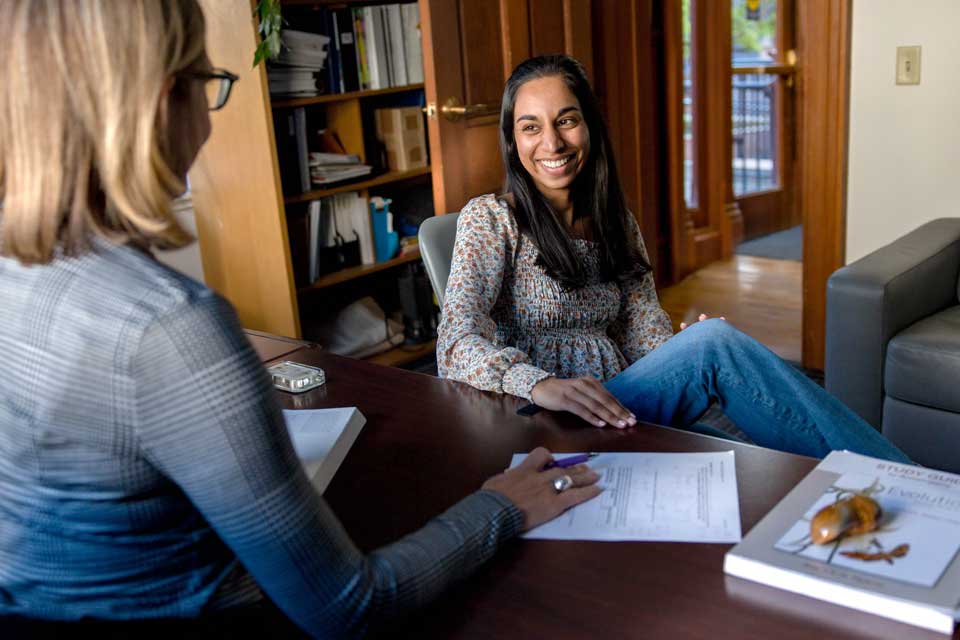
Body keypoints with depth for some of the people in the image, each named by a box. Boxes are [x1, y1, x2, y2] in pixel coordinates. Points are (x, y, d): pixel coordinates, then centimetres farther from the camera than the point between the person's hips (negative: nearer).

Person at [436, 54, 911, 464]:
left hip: (619, 413, 5)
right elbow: (457, 345, -17)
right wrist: (543, 385, -38)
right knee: (713, 342, -26)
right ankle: (895, 477, -21)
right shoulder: (489, 219, -3)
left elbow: (647, 333, 6)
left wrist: (689, 350, -19)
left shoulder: (614, 222, 14)